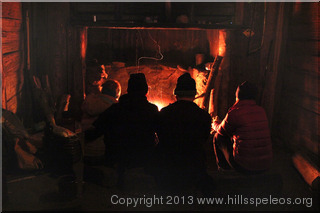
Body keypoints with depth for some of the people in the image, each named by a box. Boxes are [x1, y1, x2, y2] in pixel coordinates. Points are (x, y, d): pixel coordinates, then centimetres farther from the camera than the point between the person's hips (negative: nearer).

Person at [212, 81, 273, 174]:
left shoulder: (234, 113, -15)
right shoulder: (262, 111, 4)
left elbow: (222, 131, 6)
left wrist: (215, 123, 31)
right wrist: (220, 122, 33)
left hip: (244, 166, -6)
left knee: (218, 137, 14)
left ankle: (223, 168, 33)